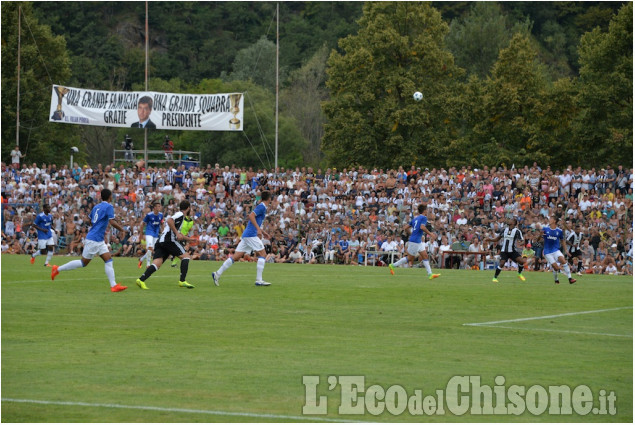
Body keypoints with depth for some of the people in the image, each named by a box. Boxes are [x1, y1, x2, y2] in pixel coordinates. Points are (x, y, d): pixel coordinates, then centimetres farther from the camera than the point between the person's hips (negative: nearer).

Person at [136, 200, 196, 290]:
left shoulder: (178, 214, 29)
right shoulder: (180, 215, 0)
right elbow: (169, 221, -19)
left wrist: (189, 239, 48)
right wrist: (177, 233, -16)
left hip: (161, 241, 8)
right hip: (169, 240, -8)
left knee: (157, 263, -5)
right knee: (186, 256, 0)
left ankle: (141, 279, -23)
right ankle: (182, 281, -7)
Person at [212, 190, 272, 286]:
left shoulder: (262, 207, 20)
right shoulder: (262, 207, -8)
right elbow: (251, 215, -23)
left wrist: (263, 232, 29)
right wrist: (259, 229, -27)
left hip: (246, 235, 9)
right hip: (251, 235, -9)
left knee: (236, 257, 6)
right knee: (262, 254, -6)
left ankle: (217, 274, 3)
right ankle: (259, 280, -10)